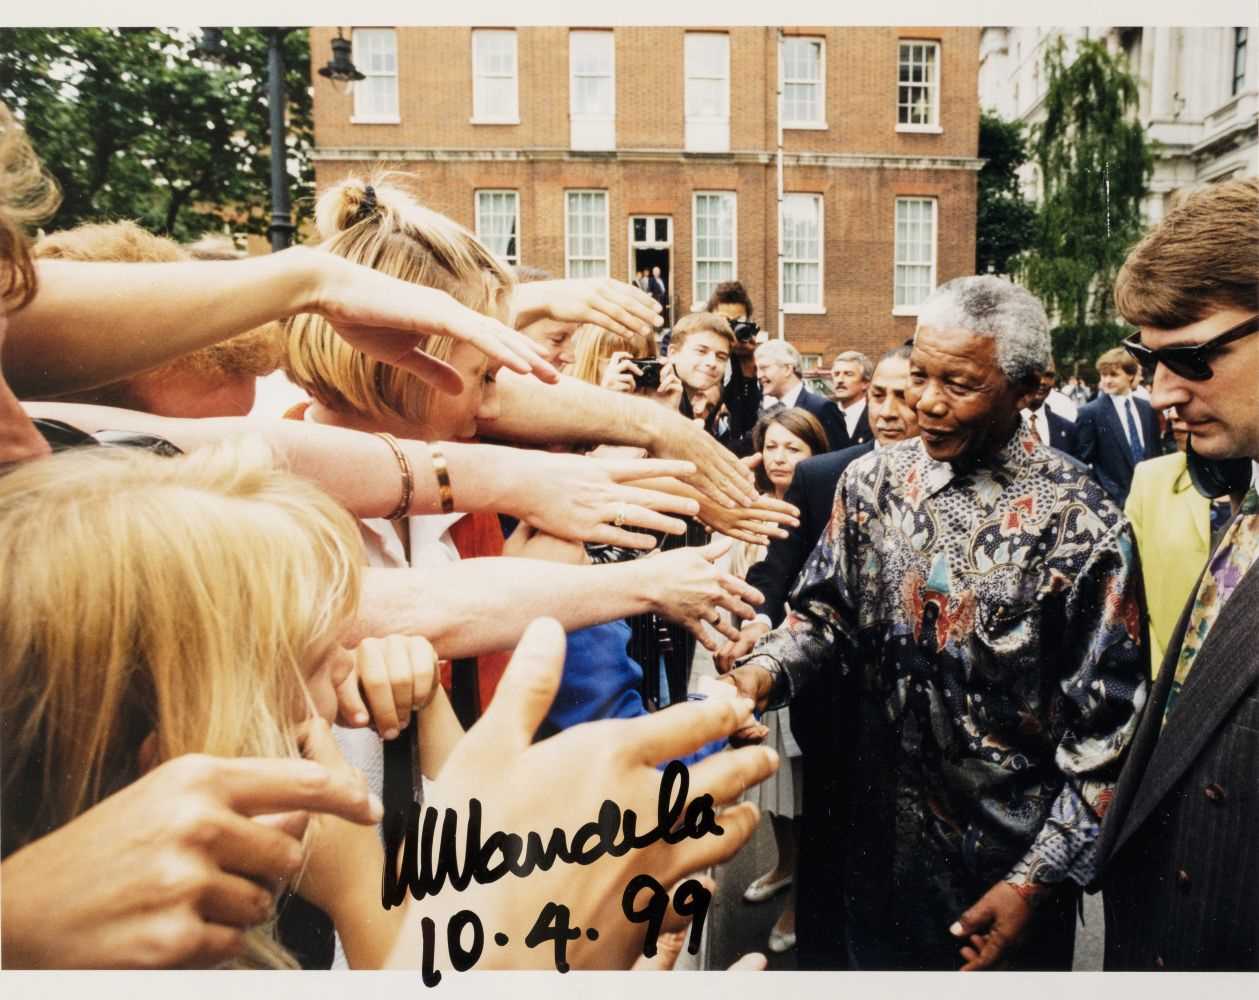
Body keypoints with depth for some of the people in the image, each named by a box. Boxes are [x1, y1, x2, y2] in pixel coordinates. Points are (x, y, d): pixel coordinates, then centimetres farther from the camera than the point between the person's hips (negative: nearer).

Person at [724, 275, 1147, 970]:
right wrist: (765, 670, -18)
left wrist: (1038, 883, -12)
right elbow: (826, 608, 2)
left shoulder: (1081, 523, -18)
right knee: (873, 964, 23)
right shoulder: (871, 481, -5)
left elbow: (1107, 725, -13)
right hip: (879, 834, 4)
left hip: (1011, 861, -3)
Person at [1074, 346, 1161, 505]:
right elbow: (1083, 461, -9)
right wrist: (1110, 495, -15)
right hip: (1115, 499, -5)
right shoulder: (1090, 413, -8)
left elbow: (1155, 451, 16)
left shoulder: (1146, 408, 9)